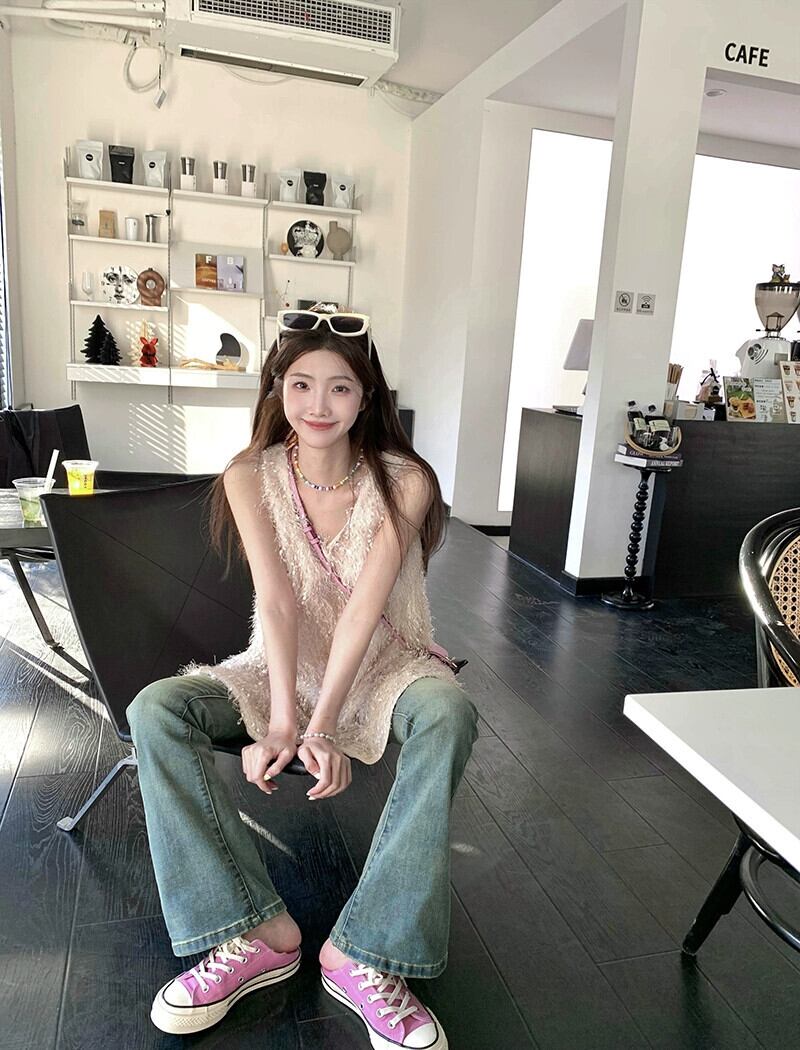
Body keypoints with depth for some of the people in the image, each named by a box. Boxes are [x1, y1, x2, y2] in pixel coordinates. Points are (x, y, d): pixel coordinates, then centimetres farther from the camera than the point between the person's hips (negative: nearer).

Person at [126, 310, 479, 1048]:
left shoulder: (403, 481, -12)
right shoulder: (250, 478, -7)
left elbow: (365, 606, -21)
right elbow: (278, 600, -17)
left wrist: (319, 726, -29)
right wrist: (283, 719, -28)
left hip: (383, 665, -1)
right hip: (283, 666, 2)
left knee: (448, 715, -35)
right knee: (155, 710, -21)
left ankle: (364, 954, -27)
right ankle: (255, 931, -19)